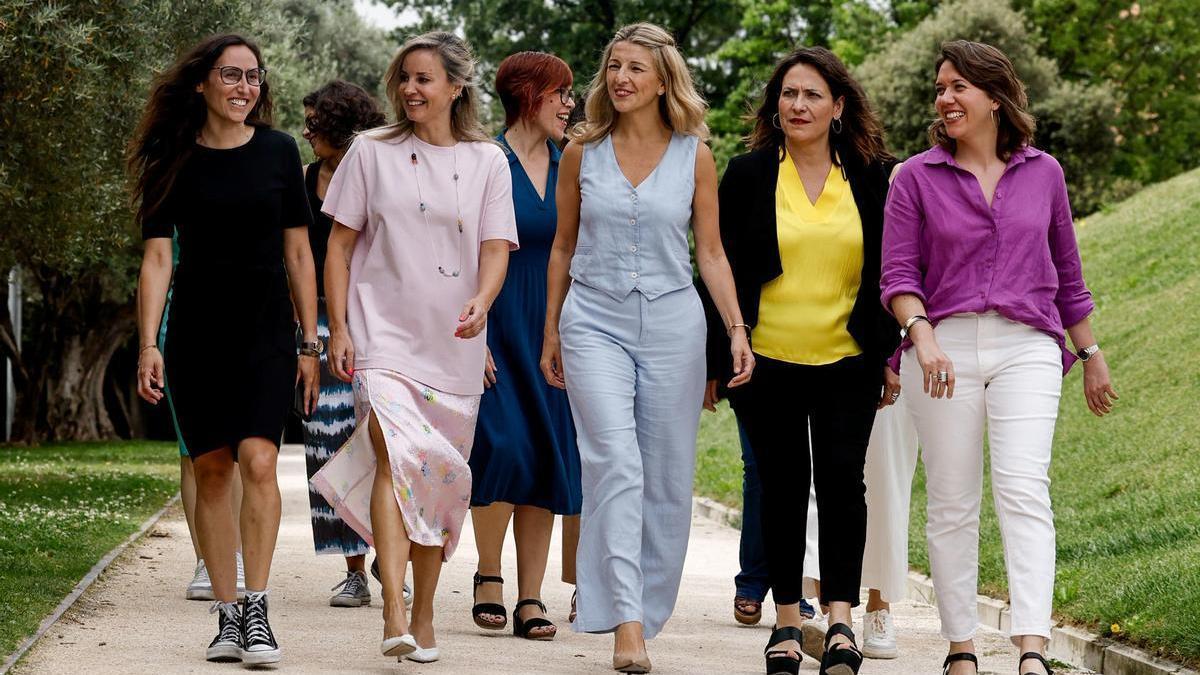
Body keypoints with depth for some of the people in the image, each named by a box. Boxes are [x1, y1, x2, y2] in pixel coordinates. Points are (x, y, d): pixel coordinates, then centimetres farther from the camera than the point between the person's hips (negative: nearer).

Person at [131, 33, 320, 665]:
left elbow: (298, 252, 8)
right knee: (211, 471, 2)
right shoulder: (172, 162, 3)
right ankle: (227, 615, 8)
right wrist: (148, 345, -9)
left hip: (266, 334, -1)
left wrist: (310, 343, 6)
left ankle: (257, 611, -15)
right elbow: (157, 258, 1)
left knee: (258, 461, -16)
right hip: (196, 338, 1)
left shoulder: (278, 151, 4)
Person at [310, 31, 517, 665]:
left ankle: (423, 616, 21)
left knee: (442, 480, 7)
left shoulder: (487, 162, 7)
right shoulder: (372, 152, 5)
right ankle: (393, 615, -31)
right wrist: (338, 328, -1)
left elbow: (496, 247, 0)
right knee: (396, 457, -23)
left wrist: (481, 303, -20)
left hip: (454, 344, 2)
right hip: (382, 333, -2)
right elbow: (340, 243, 7)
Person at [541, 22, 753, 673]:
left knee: (666, 476, 3)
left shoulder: (694, 155, 4)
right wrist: (551, 333, 14)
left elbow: (711, 252, 6)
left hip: (672, 321, 1)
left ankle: (646, 612, 16)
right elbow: (563, 247, 13)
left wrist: (737, 329, -5)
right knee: (617, 464, -17)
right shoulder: (583, 152, 5)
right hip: (594, 321, -1)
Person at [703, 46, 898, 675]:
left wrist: (890, 357, 7)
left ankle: (840, 619, -9)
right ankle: (787, 619, 14)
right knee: (781, 487, 5)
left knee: (841, 477, -11)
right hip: (768, 362, 0)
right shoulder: (747, 175, 2)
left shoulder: (871, 177, 5)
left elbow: (889, 270, 9)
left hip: (847, 363, 0)